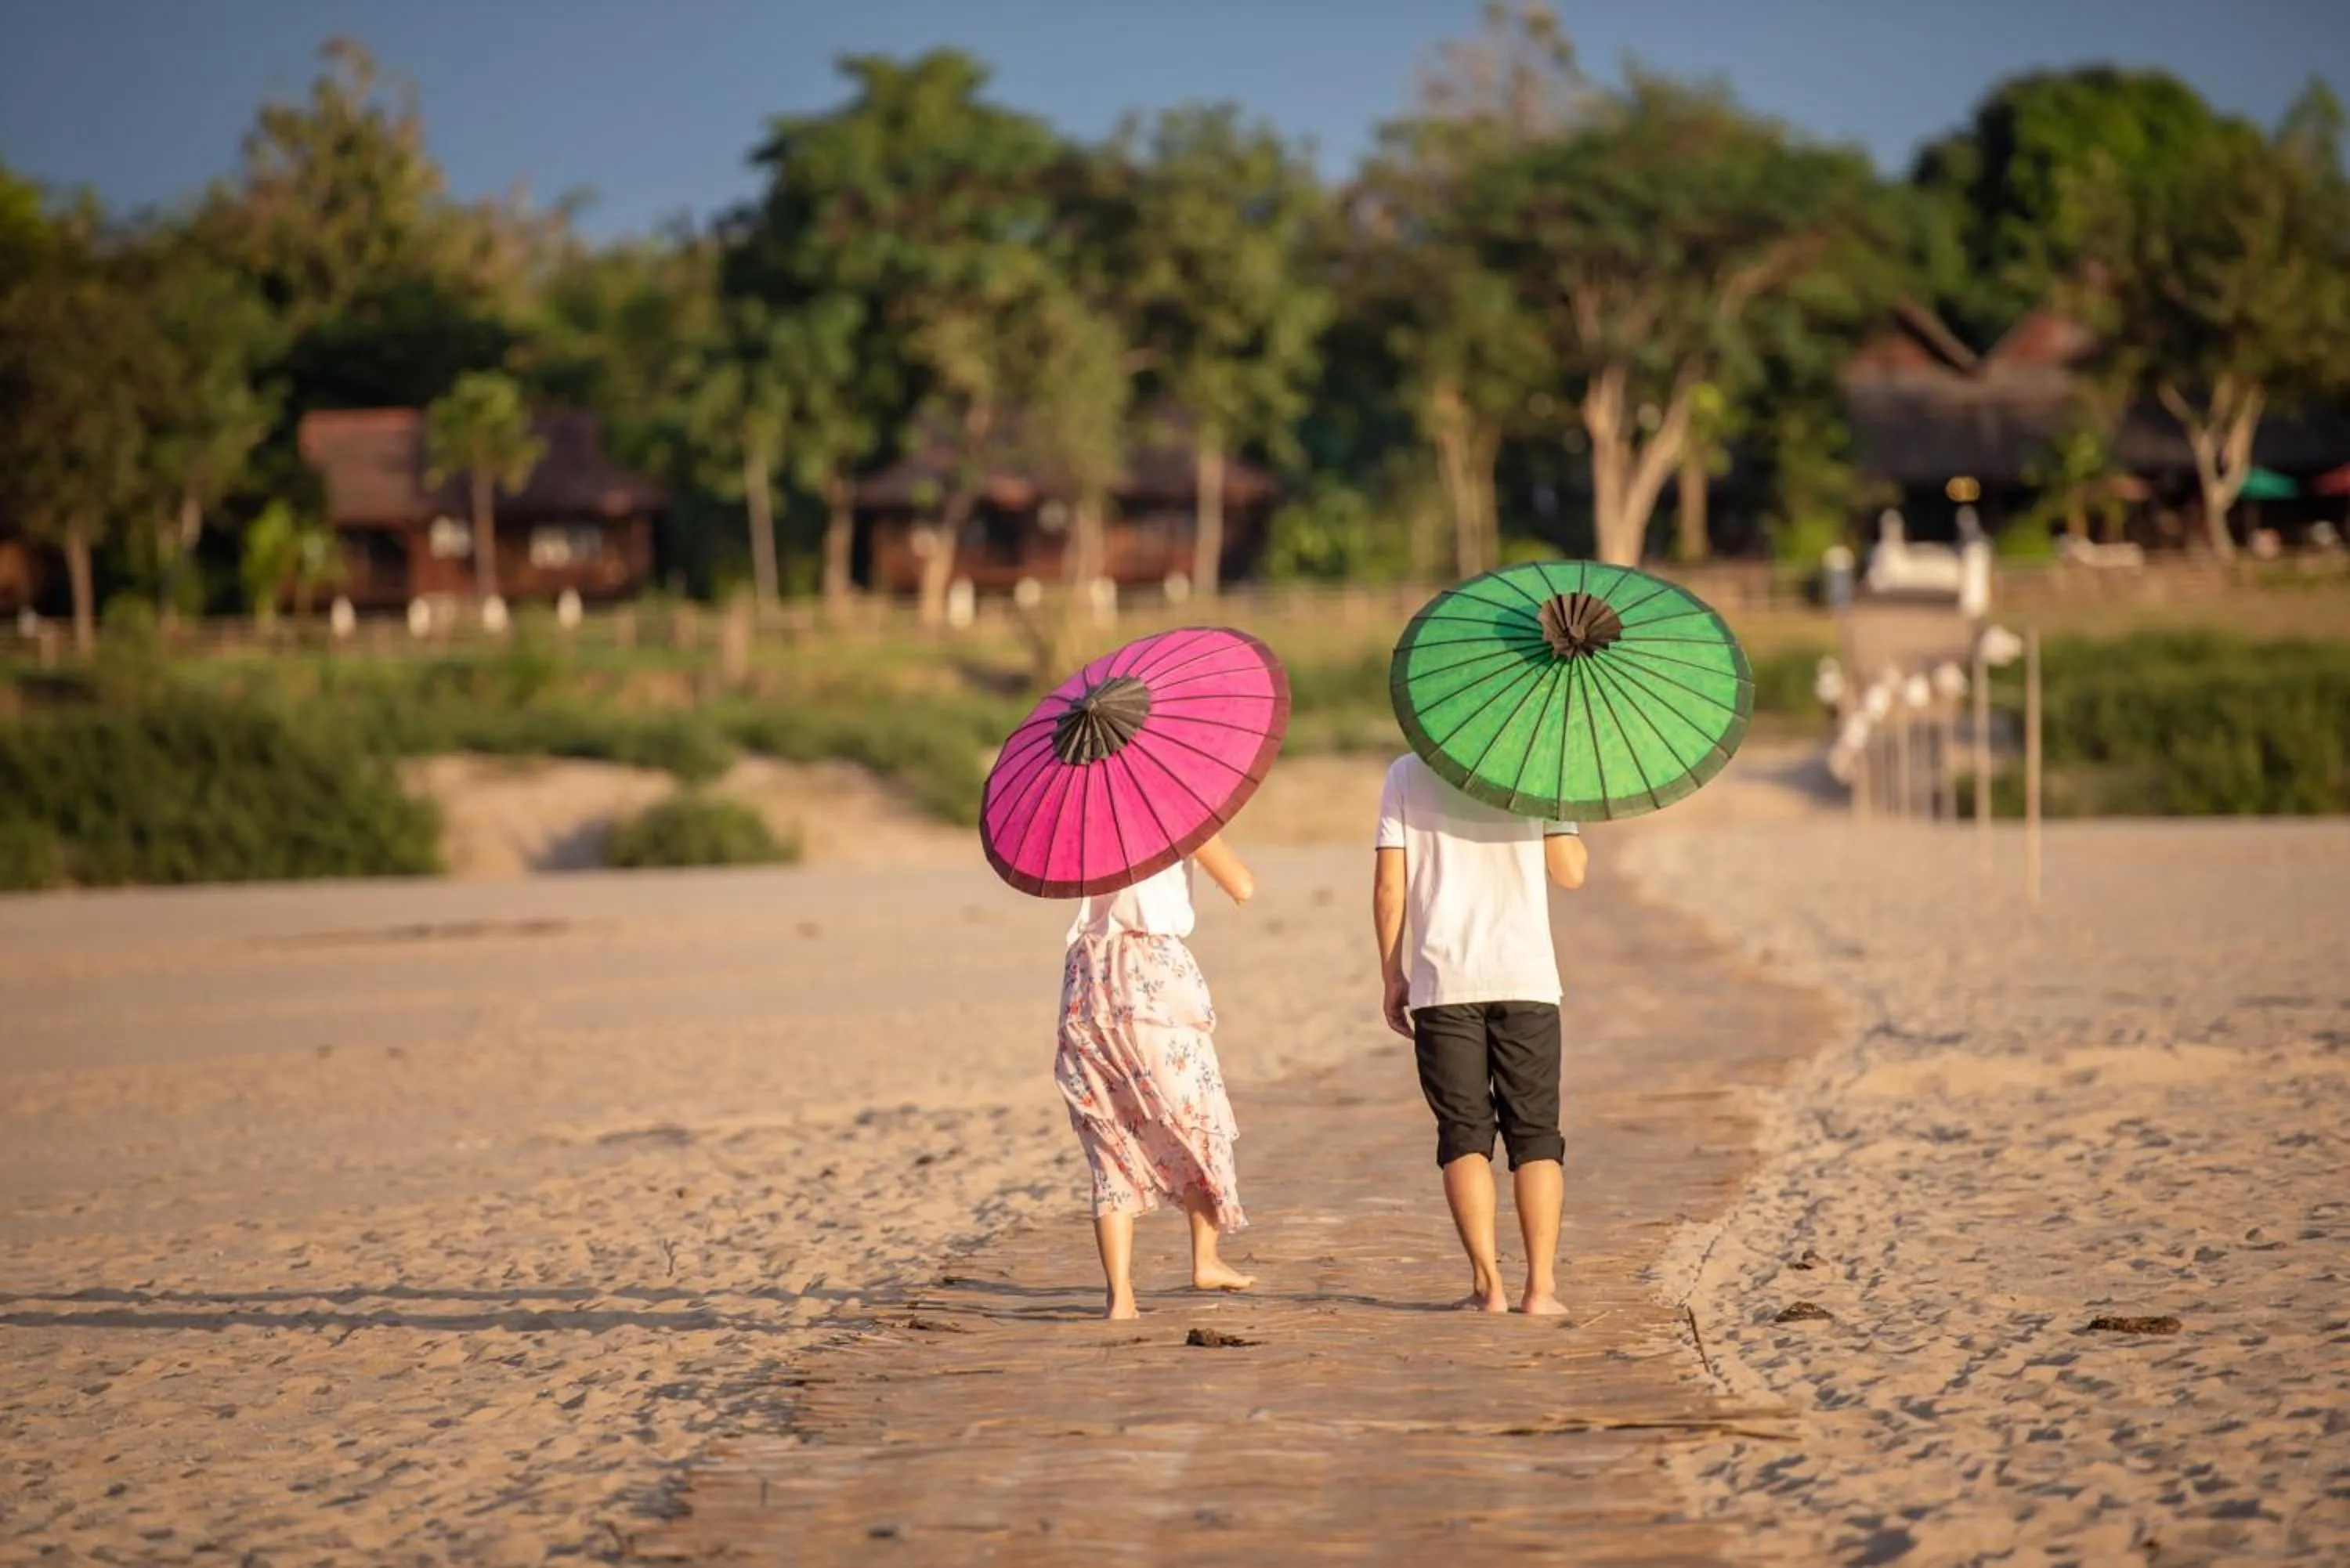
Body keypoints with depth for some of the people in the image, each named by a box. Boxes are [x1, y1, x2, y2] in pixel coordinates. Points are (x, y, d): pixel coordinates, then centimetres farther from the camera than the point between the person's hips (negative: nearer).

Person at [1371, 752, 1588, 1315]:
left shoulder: (1407, 775, 4)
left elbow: (1389, 886, 1)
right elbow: (1571, 872, 2)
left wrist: (1392, 976, 8)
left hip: (1442, 983, 0)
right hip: (1525, 979, 0)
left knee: (1464, 1135, 5)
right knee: (1535, 1135, 6)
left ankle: (1487, 1283, -6)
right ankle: (1540, 1285, -3)